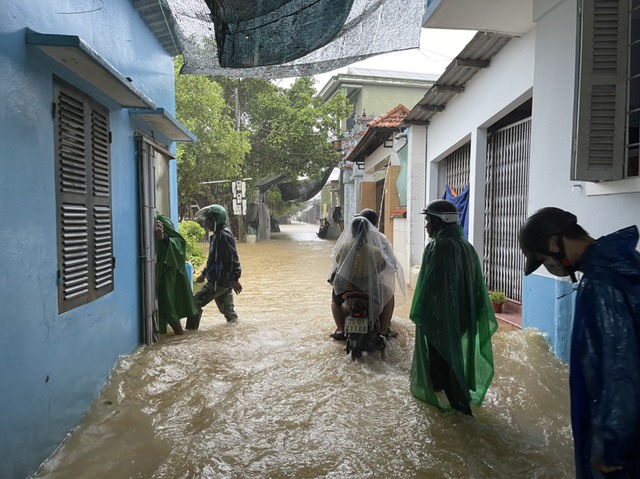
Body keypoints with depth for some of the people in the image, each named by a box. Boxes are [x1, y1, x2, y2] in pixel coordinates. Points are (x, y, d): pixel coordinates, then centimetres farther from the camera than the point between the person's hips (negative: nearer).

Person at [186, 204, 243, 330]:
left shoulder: (224, 235, -16)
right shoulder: (216, 235, 14)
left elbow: (233, 258, -20)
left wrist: (235, 279, -22)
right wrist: (204, 274, 24)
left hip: (219, 281, -9)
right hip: (218, 279, 9)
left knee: (196, 302, -6)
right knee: (227, 309, 16)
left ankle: (191, 329, 1)